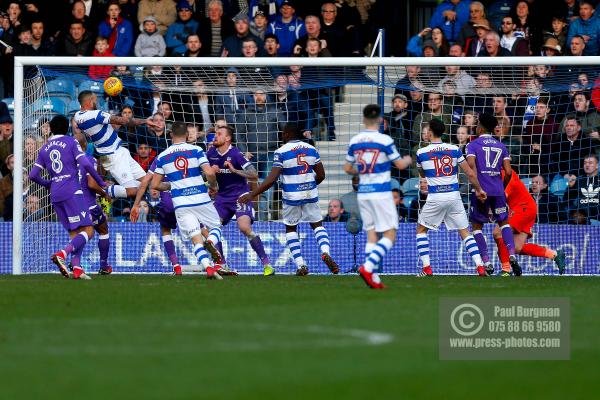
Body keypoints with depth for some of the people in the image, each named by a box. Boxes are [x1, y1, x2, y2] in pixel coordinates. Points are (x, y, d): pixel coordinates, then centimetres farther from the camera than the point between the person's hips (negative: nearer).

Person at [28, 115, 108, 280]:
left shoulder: (44, 148, 16)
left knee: (74, 233, 12)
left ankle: (77, 268, -5)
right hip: (72, 192, -6)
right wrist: (101, 182, 1)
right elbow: (85, 164, -10)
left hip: (55, 195, 6)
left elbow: (33, 175, 14)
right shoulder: (71, 142, 3)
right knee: (87, 231, -9)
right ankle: (61, 254, -30)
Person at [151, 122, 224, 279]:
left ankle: (208, 267, -22)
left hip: (181, 204, 1)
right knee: (216, 227, 19)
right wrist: (213, 186, 9)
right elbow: (209, 173, -11)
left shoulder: (162, 157, 7)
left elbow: (155, 185, 7)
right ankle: (211, 241, -16)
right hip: (201, 199, -1)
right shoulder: (196, 150, 0)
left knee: (197, 240, 3)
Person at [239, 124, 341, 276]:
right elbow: (321, 175, 6)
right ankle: (325, 251, -13)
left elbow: (272, 179, -14)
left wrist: (252, 195, -11)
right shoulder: (311, 149, 4)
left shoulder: (281, 152, -8)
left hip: (291, 195, -2)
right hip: (310, 194, 2)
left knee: (291, 228, 16)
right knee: (317, 224, 16)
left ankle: (300, 264, 5)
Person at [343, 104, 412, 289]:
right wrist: (408, 160, 19)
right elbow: (400, 165, -3)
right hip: (381, 192, -5)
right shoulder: (384, 140, -11)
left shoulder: (354, 141, 3)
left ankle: (373, 279, 5)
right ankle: (368, 267, -19)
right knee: (390, 235, -1)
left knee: (371, 235, 10)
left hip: (363, 192, 5)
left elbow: (347, 168, 11)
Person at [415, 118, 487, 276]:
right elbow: (470, 173, 3)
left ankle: (427, 268, 6)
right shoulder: (454, 150, 2)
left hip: (435, 197, -2)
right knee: (465, 232, 10)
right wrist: (479, 190, 17)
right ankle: (480, 267, -2)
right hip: (454, 196, 2)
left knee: (421, 229, 16)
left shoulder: (422, 153, -2)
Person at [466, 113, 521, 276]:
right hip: (498, 191, 3)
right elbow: (508, 172, 4)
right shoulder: (501, 146, 12)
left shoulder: (473, 145, 1)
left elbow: (471, 164, -16)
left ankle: (486, 263, 0)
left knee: (477, 226, 10)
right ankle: (512, 255, -5)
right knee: (504, 223, 17)